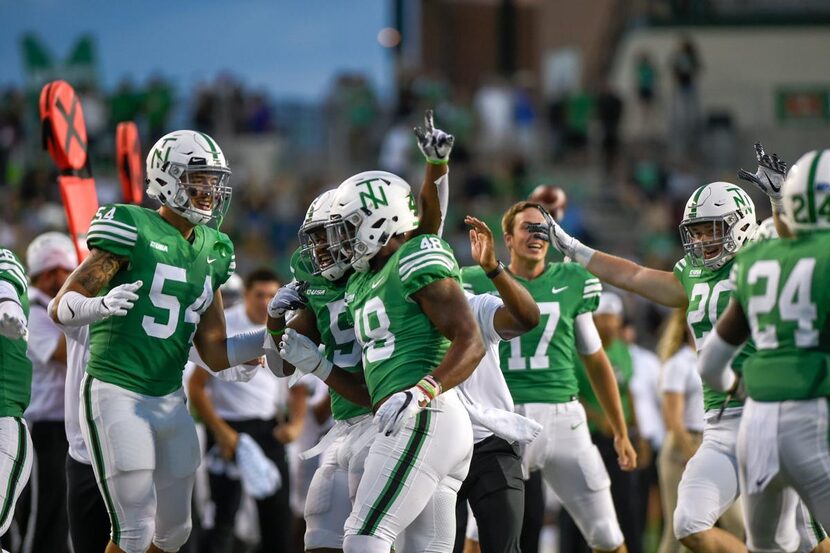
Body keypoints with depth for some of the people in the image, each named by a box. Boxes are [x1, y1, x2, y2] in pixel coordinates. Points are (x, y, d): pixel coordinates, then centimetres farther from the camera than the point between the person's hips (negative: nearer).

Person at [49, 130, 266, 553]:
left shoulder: (211, 252, 11)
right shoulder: (133, 231, -11)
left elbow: (216, 355, 14)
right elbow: (62, 307, -12)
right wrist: (101, 305, -32)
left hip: (170, 402, 8)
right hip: (115, 395, -8)